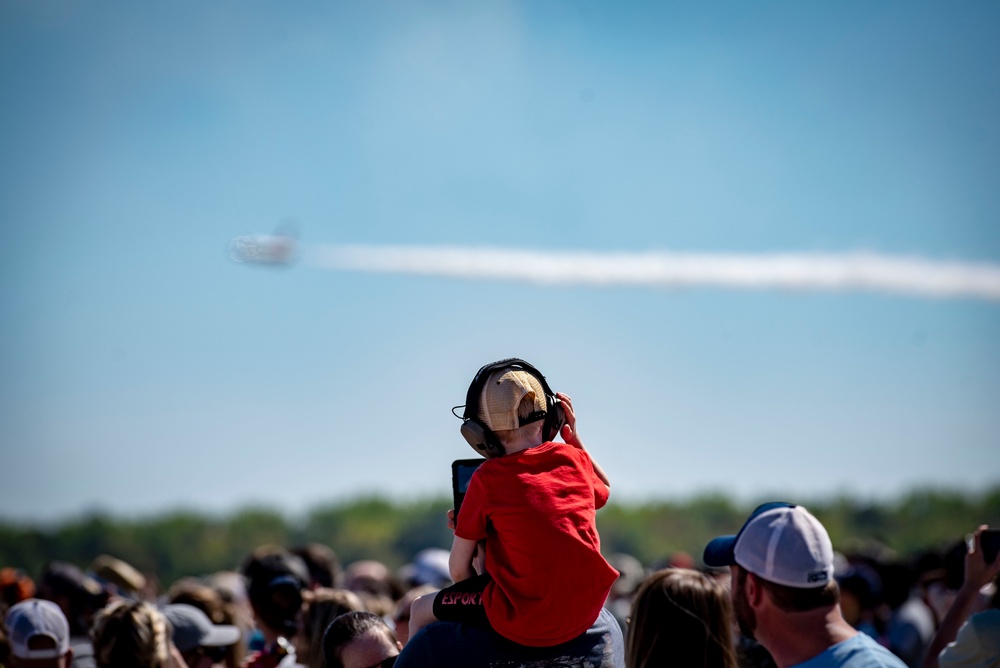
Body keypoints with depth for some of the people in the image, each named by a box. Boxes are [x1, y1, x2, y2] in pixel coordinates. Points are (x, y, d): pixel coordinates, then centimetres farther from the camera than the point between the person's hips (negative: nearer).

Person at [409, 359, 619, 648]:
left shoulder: (487, 478, -10)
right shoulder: (574, 458, 2)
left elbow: (459, 570, -5)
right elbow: (604, 491, 27)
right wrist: (574, 439, 23)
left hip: (526, 625, -6)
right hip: (587, 611, 6)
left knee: (421, 610, 18)